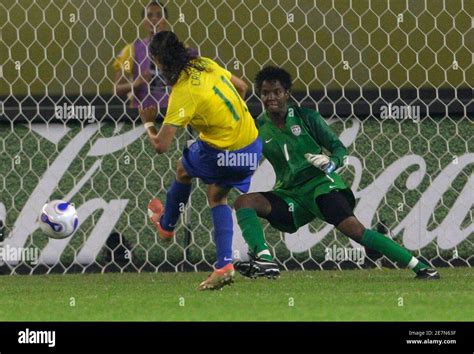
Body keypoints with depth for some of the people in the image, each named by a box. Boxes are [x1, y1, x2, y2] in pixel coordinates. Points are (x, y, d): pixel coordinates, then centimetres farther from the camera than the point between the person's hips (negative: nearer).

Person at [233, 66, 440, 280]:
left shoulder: (306, 117, -2)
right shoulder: (258, 128, 4)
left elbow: (339, 149, 1)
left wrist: (331, 163, -21)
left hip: (320, 184, -4)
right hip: (289, 195, 4)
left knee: (354, 229, -22)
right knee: (243, 202, -19)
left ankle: (419, 267, -20)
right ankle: (264, 260, -33)